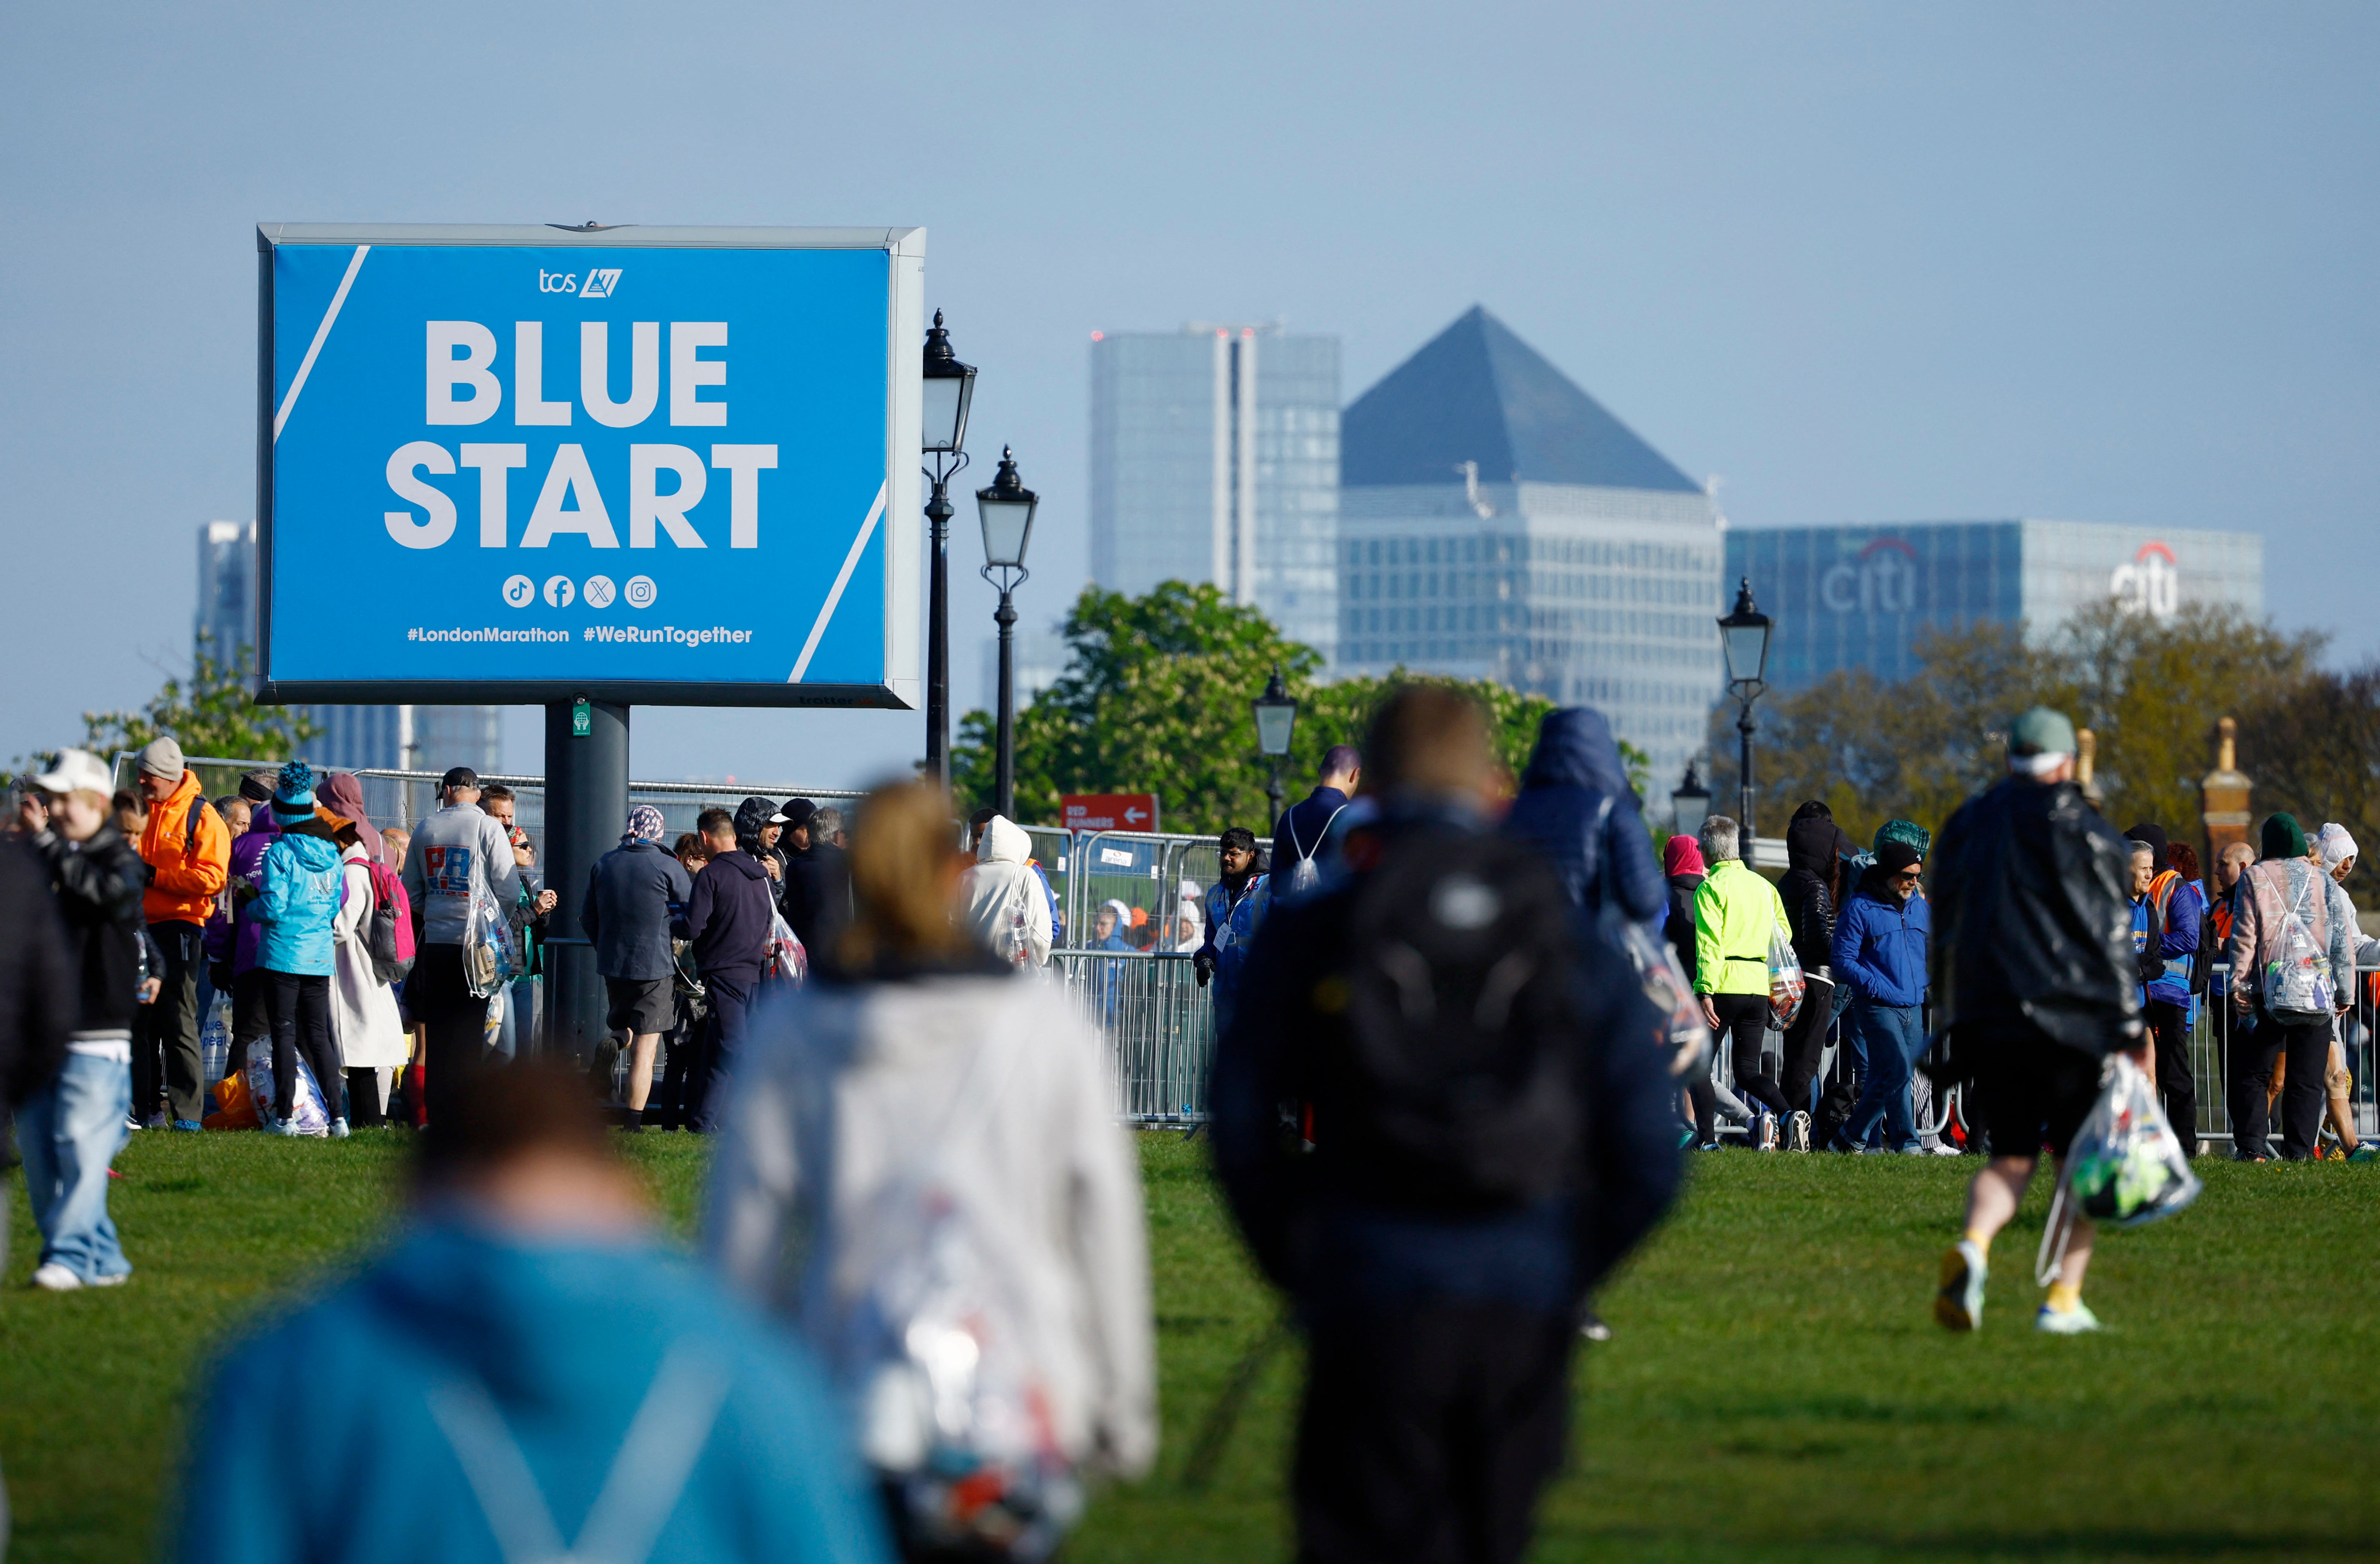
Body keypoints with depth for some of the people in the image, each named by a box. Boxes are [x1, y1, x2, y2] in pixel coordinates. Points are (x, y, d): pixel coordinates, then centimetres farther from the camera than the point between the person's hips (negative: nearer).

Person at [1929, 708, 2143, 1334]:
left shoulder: (1966, 824, 13)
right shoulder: (2077, 825, -4)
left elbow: (1945, 934, 16)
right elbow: (2110, 930, -8)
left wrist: (1950, 1015, 22)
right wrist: (2129, 1023, -6)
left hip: (1988, 1017, 4)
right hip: (2072, 1014, -4)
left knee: (2011, 1158, 8)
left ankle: (1973, 1247, -23)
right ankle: (2063, 1299, 1)